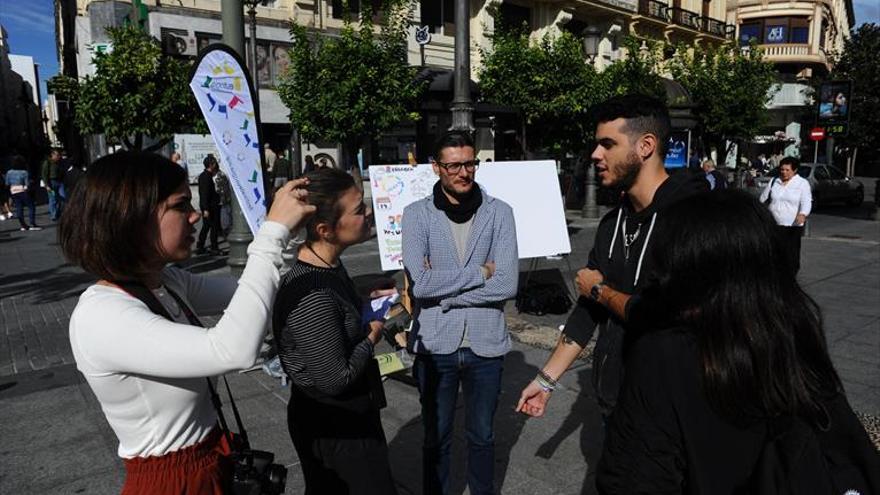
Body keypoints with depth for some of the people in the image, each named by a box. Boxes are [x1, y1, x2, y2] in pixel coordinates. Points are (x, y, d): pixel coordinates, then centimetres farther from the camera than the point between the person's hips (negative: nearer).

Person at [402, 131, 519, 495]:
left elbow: (507, 284, -14)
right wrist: (479, 273, -14)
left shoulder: (499, 212, -5)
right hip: (435, 345, -1)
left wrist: (442, 290, -16)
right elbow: (420, 283, -19)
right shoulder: (417, 214, -7)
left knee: (482, 436, 21)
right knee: (436, 438, 18)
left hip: (486, 344, 1)